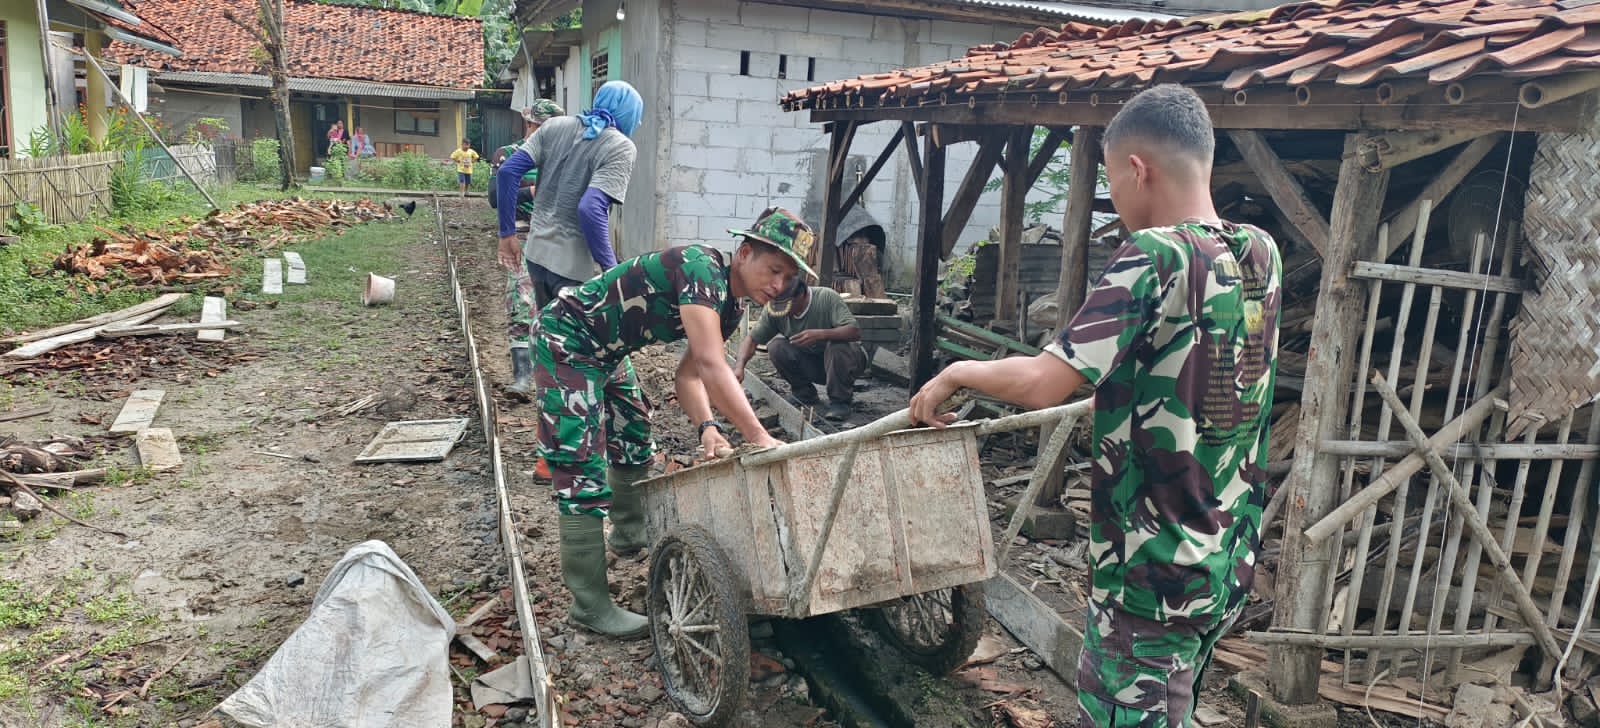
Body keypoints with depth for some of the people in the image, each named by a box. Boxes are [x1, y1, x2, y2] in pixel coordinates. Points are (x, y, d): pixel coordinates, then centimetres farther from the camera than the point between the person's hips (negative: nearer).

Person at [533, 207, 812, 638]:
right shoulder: (702, 269, -30)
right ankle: (589, 605, -4)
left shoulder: (731, 306, -1)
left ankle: (630, 533, 48)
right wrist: (759, 438, -39)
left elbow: (688, 372, -2)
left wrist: (707, 426, -20)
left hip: (605, 352, 10)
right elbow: (711, 365, -38)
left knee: (634, 442, 22)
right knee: (584, 470, -11)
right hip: (566, 340, -10)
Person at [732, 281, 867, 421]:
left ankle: (840, 401, -16)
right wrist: (739, 366, -28)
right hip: (810, 365, 4)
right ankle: (805, 393, 0)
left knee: (837, 346, -36)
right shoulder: (773, 311, -13)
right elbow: (752, 339, -11)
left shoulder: (827, 298, -25)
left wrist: (820, 334, -46)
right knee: (776, 346, -19)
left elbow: (855, 332, -33)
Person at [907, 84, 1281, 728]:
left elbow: (1043, 383, -26)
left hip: (1153, 575, -8)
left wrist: (958, 373, -9)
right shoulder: (1261, 253, 3)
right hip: (1230, 562, 8)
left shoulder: (1155, 255, -20)